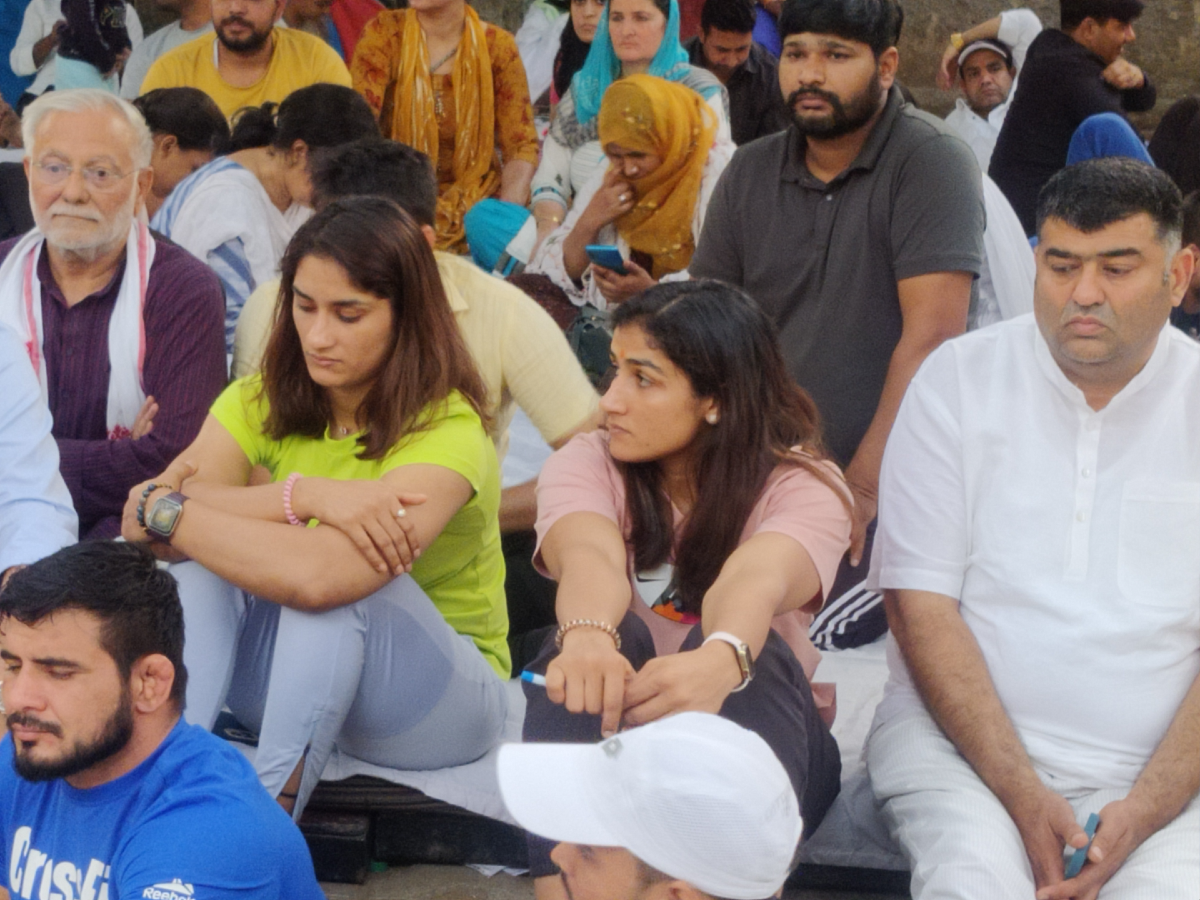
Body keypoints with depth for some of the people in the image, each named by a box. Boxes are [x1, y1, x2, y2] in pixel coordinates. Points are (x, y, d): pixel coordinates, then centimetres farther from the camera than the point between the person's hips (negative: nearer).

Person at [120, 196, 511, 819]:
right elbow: (136, 520, -20)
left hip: (438, 699, -4)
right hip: (292, 688, 5)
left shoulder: (447, 432, -23)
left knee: (337, 581, -34)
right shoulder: (261, 404, -4)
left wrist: (163, 511, -27)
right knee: (206, 567, -24)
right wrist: (301, 496, -34)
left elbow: (319, 575, -40)